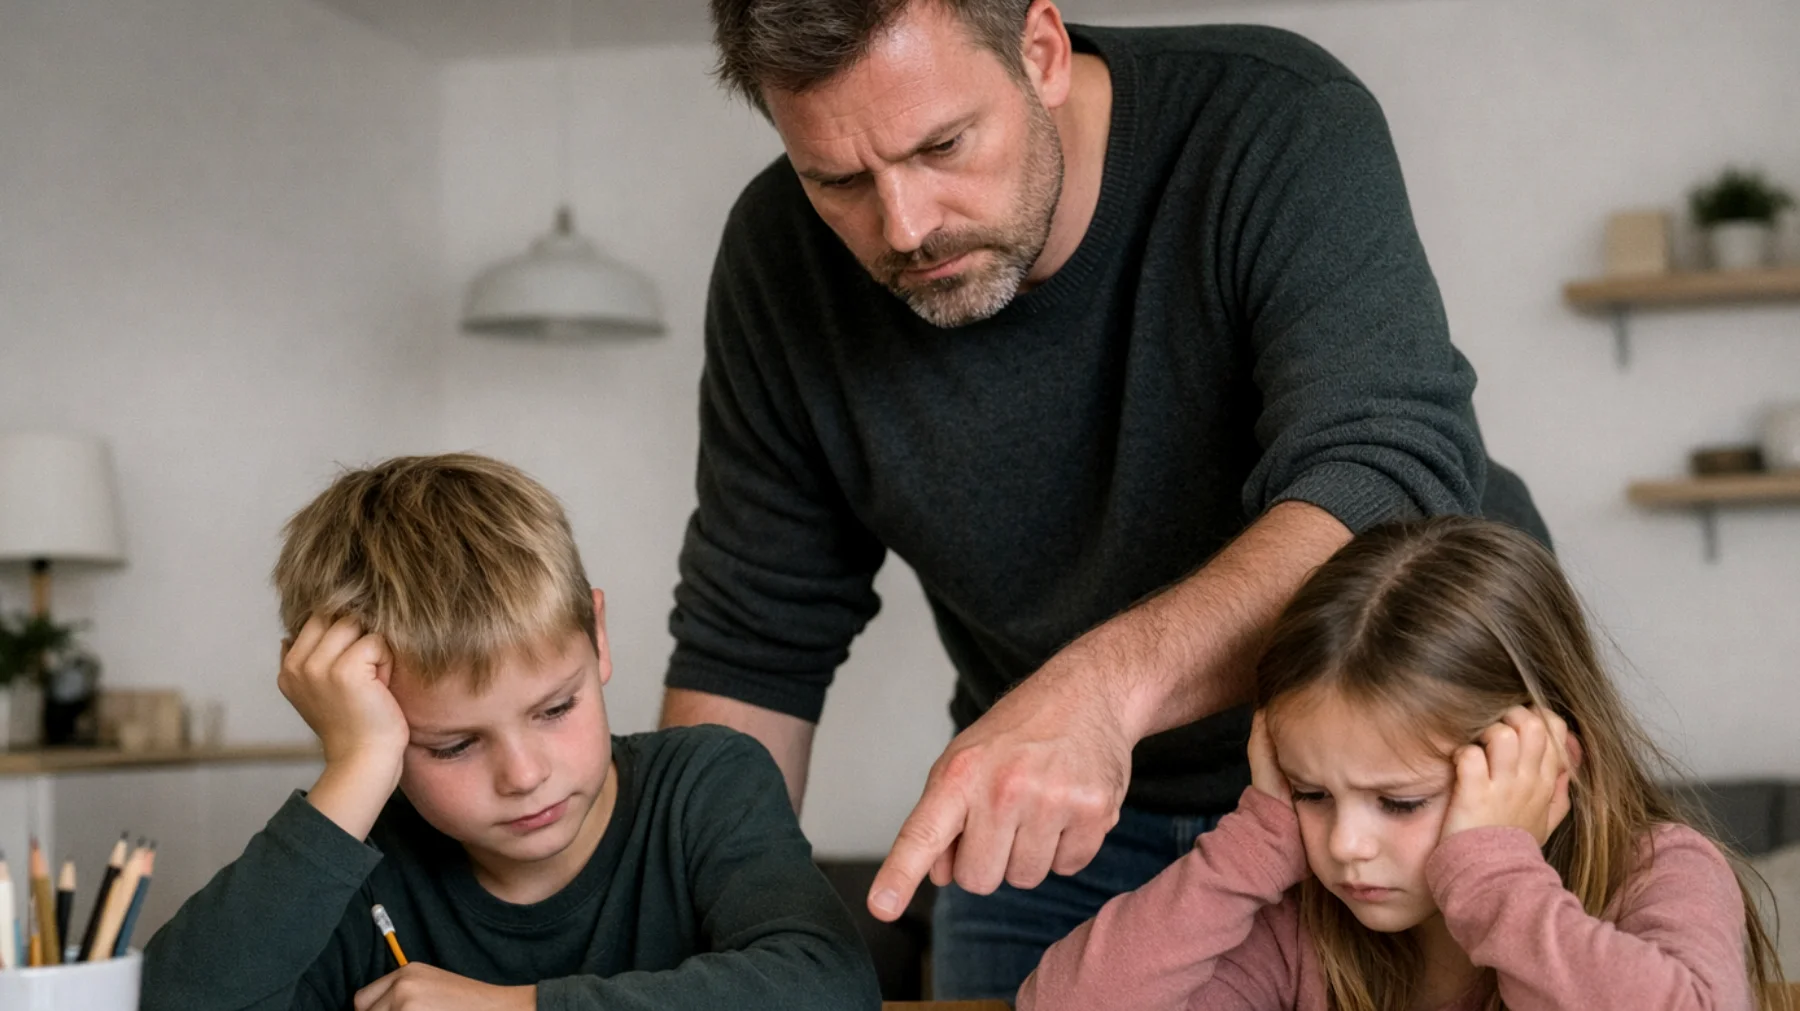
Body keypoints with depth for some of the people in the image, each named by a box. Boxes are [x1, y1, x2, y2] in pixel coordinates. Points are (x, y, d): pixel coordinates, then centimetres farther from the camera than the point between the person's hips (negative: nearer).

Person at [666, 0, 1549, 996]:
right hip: (1045, 805, 3)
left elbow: (1391, 486, -41)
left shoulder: (1283, 128, -27)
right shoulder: (781, 259, -14)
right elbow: (750, 646, -7)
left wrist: (1103, 684, -56)